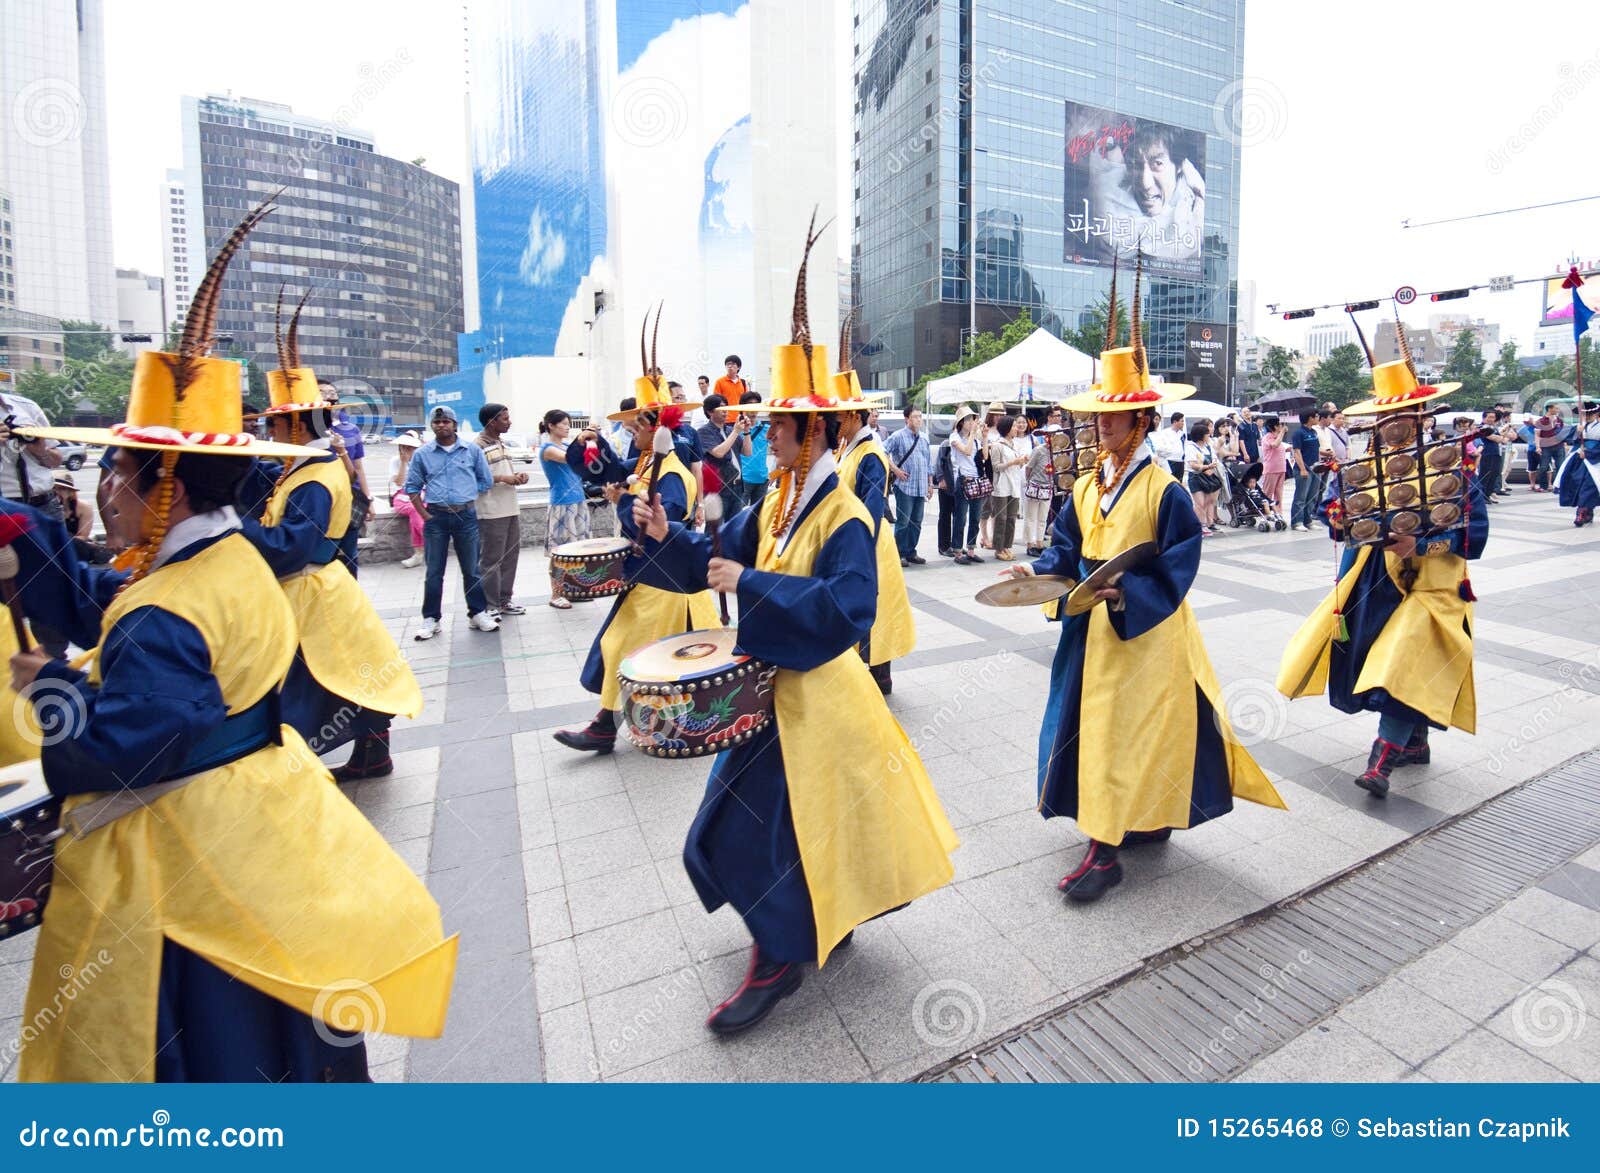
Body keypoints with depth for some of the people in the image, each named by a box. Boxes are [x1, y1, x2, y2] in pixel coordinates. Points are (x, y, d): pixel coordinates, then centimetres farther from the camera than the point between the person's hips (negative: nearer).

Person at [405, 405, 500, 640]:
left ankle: (478, 613, 16)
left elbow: (485, 481, 9)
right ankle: (431, 619, 11)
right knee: (434, 572, 4)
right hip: (436, 517, 0)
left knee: (471, 569, 6)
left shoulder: (473, 451, 5)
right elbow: (412, 487, 9)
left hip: (466, 516, 0)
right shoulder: (422, 454, 5)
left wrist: (467, 503, 2)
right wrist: (424, 514, 0)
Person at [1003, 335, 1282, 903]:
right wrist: (1039, 571, -11)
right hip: (1093, 627, 7)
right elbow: (1066, 549, 9)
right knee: (1092, 724, 13)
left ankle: (1104, 852, 4)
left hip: (1145, 630, -7)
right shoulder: (1085, 487, 7)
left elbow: (1177, 565, -14)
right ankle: (1145, 819, 32)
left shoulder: (1163, 489, -11)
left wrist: (1128, 592, -28)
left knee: (1125, 729, -3)